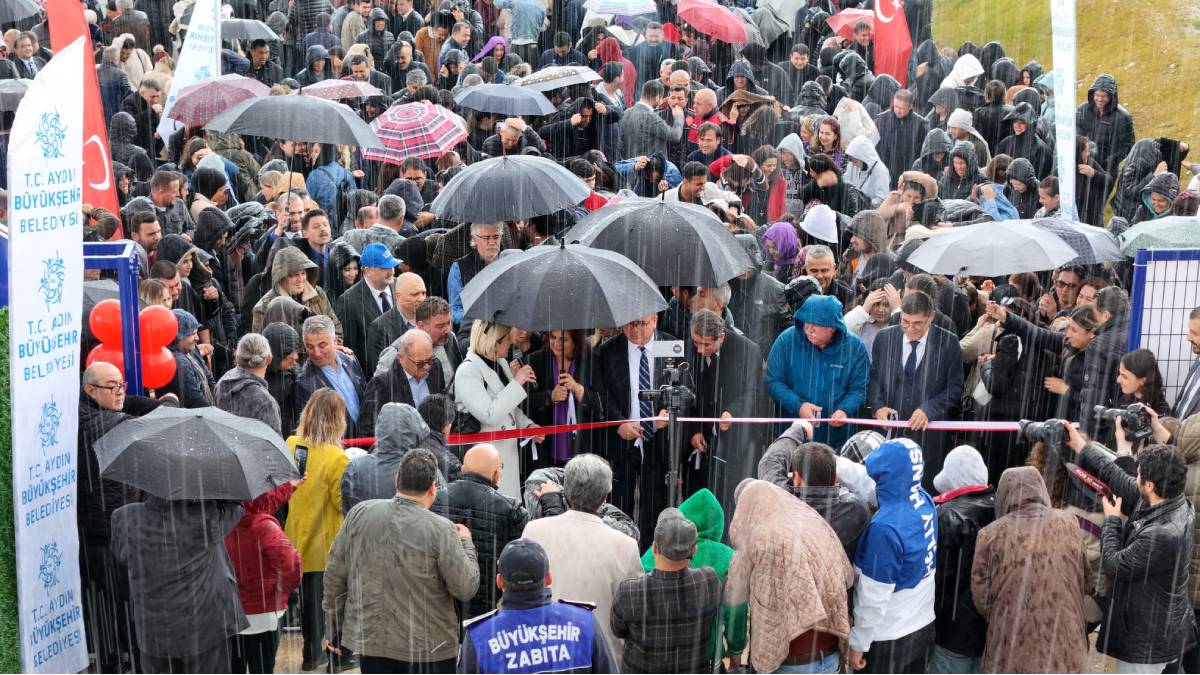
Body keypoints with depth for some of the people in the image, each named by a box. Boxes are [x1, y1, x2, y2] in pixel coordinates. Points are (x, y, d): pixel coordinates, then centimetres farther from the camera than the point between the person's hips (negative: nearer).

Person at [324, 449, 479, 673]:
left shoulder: (359, 514, -4)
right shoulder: (441, 529, -16)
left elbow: (335, 576, 3)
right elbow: (466, 588, -11)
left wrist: (334, 629, 14)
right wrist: (466, 543, 6)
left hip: (370, 641, 4)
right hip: (428, 650, -4)